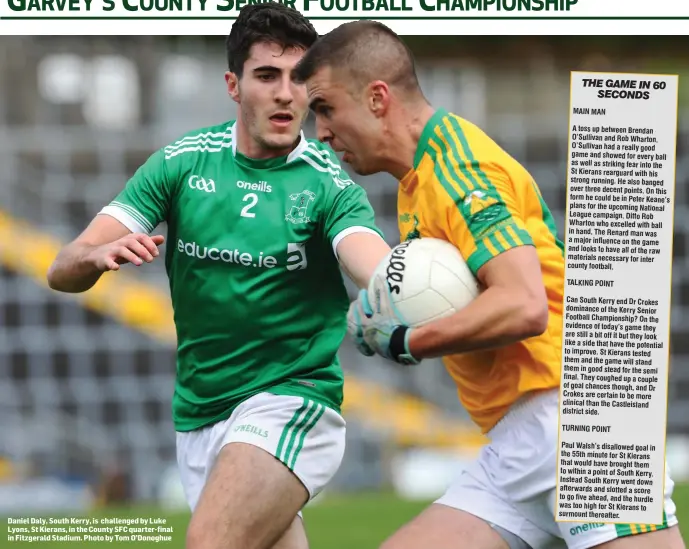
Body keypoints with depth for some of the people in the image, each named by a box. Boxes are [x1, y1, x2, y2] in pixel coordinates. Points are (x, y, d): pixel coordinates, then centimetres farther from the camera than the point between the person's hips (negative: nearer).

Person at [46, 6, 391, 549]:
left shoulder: (331, 183, -9)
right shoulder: (182, 163, -1)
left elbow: (377, 269, -29)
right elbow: (63, 271, -5)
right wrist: (98, 255, -30)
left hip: (292, 398, -4)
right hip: (197, 415, 4)